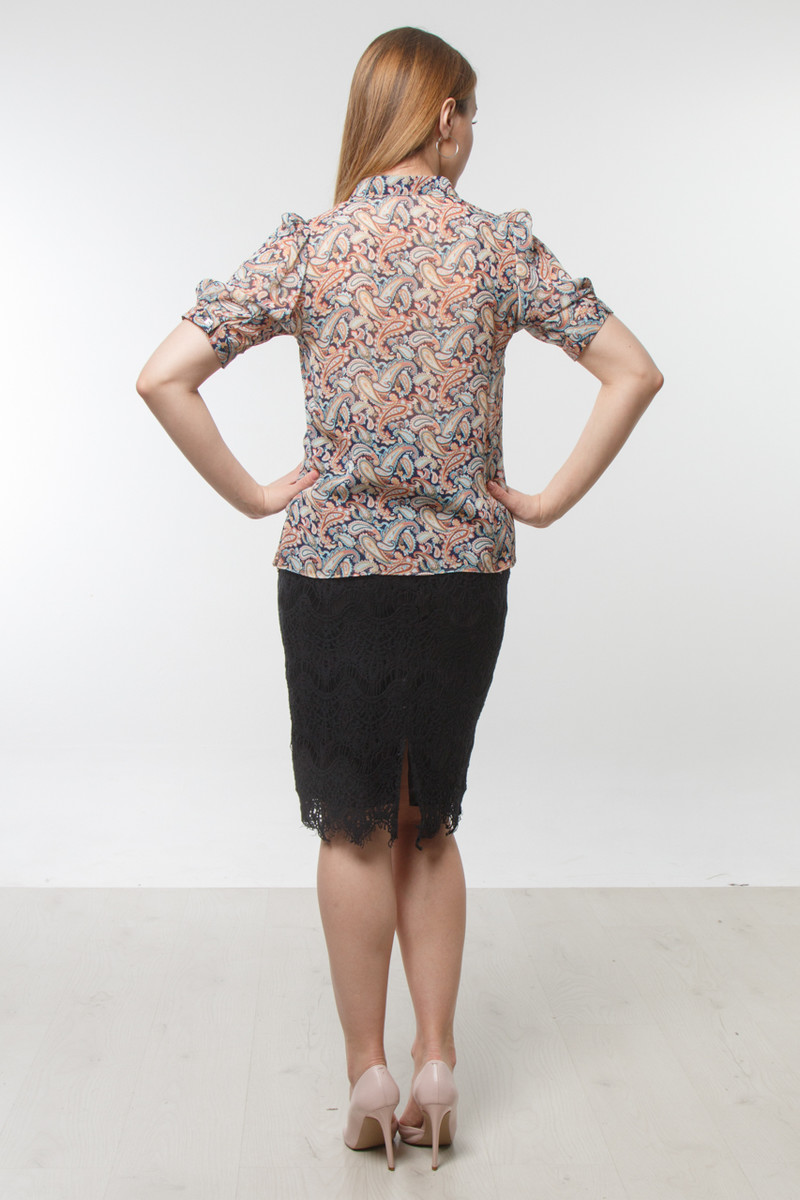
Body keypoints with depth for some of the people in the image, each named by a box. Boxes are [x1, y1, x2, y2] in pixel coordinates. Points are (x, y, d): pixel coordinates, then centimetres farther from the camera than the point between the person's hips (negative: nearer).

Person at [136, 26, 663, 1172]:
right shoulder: (502, 241, -2)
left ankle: (370, 1077, 19)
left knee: (356, 827, 11)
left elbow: (164, 379, -9)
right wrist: (552, 499, 1)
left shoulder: (305, 246, -4)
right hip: (464, 566, 1)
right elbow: (634, 370, -5)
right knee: (429, 821, 16)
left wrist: (253, 495, 0)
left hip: (334, 564, -1)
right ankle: (436, 1067, 21)